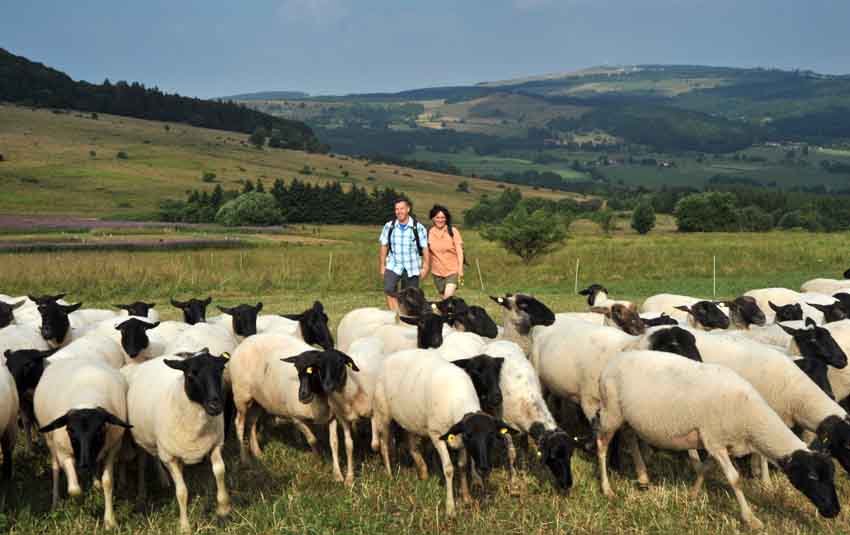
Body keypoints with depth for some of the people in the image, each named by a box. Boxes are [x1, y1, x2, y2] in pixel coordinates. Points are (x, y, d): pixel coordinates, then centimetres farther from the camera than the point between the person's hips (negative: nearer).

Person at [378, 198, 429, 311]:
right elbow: (384, 247, 9)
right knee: (389, 290, -23)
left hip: (412, 268, 0)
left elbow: (425, 248, -1)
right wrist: (382, 266, 7)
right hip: (393, 266, 1)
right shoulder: (389, 226, 4)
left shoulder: (418, 227, -2)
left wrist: (425, 267, -6)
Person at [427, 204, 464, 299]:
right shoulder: (429, 233, 0)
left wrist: (460, 269, -11)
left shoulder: (453, 231, -5)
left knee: (448, 297, -18)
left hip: (452, 271, -3)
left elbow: (459, 251, -5)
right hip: (437, 272, 3)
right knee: (443, 298, 10)